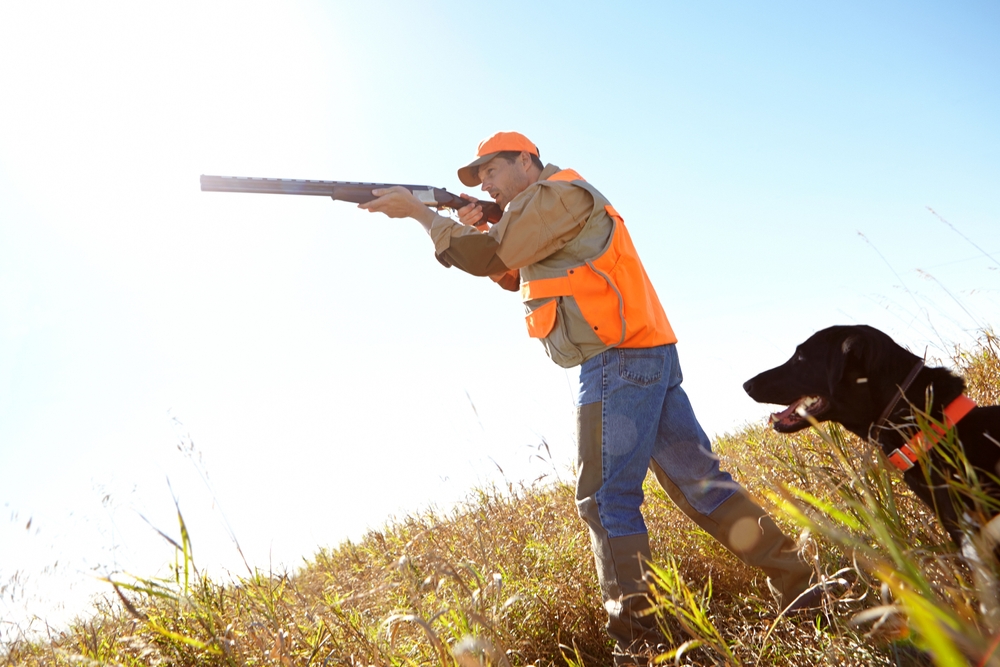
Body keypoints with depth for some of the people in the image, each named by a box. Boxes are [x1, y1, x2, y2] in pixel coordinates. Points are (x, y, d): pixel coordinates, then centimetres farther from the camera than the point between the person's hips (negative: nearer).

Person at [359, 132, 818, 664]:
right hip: (650, 359, 10)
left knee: (607, 500, -6)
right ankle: (797, 582, 16)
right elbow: (516, 276, 27)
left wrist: (420, 212, -1)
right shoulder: (550, 210, 27)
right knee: (698, 480, 10)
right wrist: (479, 230, 11)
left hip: (617, 363, -10)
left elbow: (488, 259, -11)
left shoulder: (559, 195, -5)